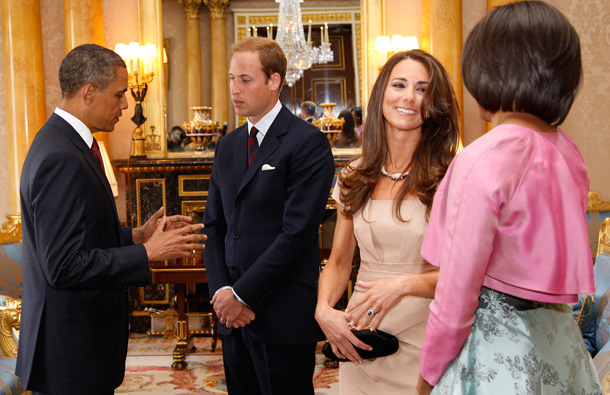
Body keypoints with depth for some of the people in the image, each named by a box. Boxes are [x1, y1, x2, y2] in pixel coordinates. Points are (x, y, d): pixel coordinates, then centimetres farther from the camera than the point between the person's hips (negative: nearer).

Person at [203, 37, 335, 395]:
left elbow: (297, 232, -16)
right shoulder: (228, 146, 13)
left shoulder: (307, 143, -10)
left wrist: (243, 294, -13)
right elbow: (214, 225, 12)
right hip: (233, 313, 6)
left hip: (283, 315, -6)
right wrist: (221, 291, -3)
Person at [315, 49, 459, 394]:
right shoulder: (355, 179, 4)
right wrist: (324, 309, -7)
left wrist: (405, 284, -26)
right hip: (360, 340, 4)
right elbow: (339, 263, 10)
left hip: (423, 343, -4)